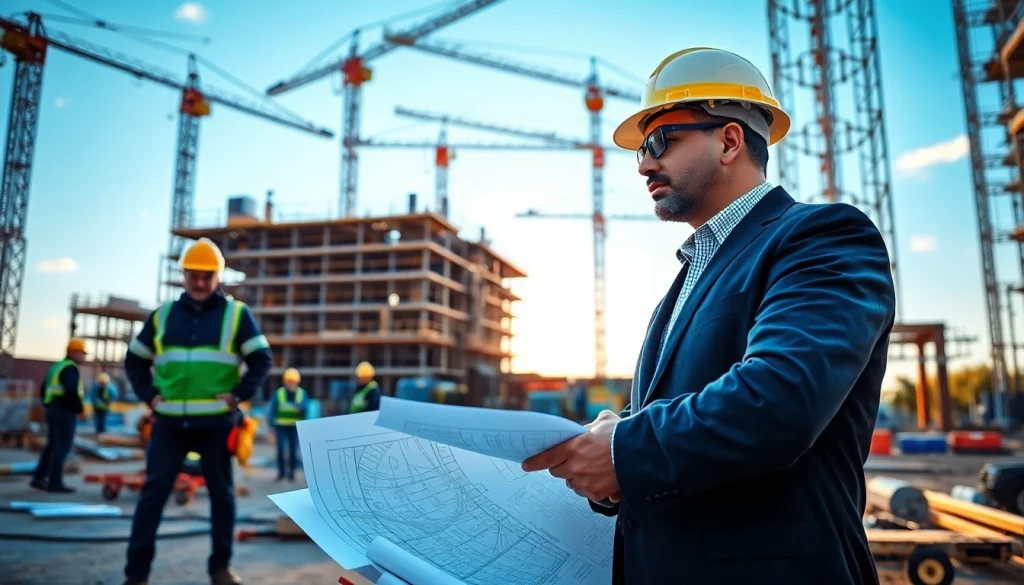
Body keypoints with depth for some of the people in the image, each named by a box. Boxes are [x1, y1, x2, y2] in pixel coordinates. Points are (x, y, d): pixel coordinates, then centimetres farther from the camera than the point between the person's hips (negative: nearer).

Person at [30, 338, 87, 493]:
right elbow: (71, 391, -25)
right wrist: (80, 408, -14)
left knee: (52, 445, 16)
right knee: (62, 447, -6)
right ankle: (55, 482, -5)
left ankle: (38, 477, 19)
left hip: (52, 409, 10)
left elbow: (44, 388, 23)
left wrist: (48, 406, 25)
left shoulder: (56, 367, 19)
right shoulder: (71, 368, -13)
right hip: (65, 412, -10)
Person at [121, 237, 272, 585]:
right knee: (153, 492, 0)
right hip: (169, 423, 2)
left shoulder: (236, 314, 2)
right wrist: (149, 396, 3)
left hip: (216, 423, -1)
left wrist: (238, 396, -10)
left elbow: (262, 360, -1)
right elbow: (134, 360, 17)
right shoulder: (162, 315, 10)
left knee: (221, 494, 7)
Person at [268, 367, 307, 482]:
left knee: (293, 450, 4)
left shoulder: (302, 393, 5)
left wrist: (299, 406, -28)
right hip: (281, 426, -1)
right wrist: (272, 425, -3)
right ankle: (281, 472, 6)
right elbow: (272, 410, 2)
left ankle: (291, 473, 14)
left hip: (295, 427, 1)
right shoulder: (278, 393, 2)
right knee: (281, 450, -7)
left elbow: (305, 408, -6)